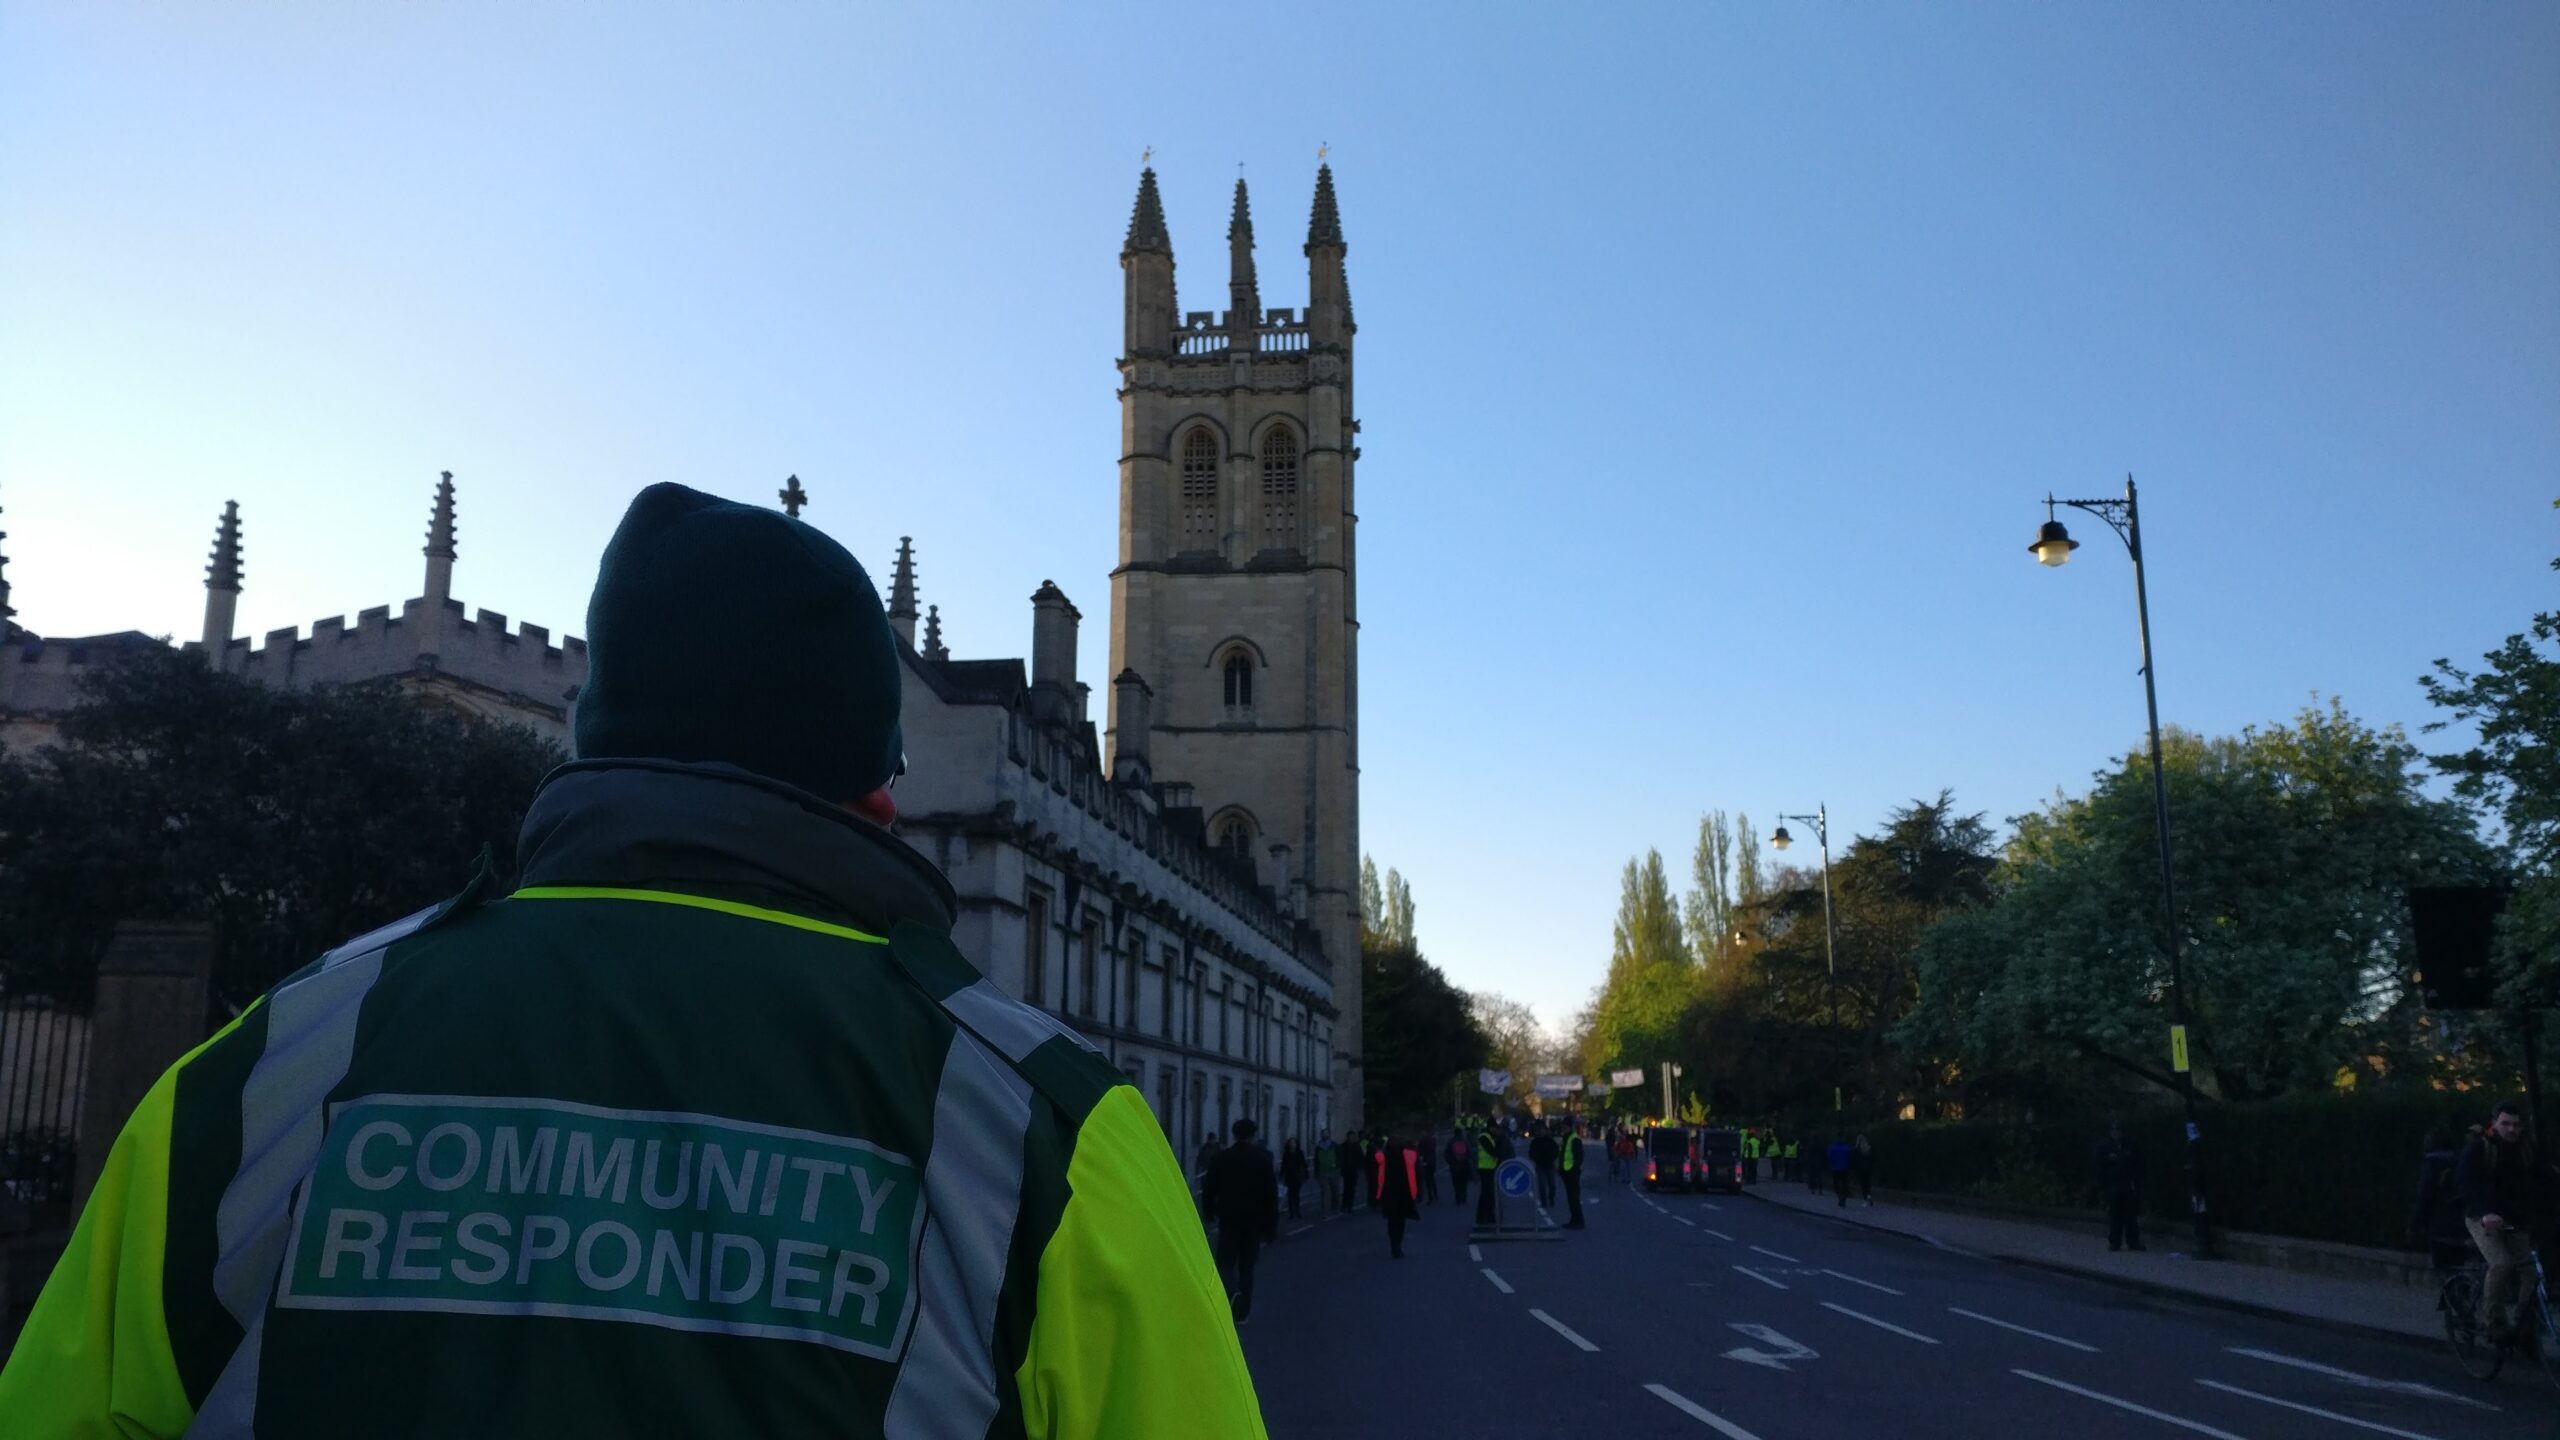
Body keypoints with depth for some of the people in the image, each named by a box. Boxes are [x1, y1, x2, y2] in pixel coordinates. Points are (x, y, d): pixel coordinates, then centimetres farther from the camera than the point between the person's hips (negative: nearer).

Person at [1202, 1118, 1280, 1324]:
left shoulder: (1222, 1158, -2)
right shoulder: (1263, 1158, -2)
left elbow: (1209, 1189, -1)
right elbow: (1271, 1193, -4)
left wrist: (1210, 1212, 14)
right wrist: (1271, 1225, 0)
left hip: (1228, 1219, -1)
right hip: (1254, 1220, 1)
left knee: (1226, 1261, 6)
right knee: (1247, 1266, 12)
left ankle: (1231, 1291, -24)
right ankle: (1242, 1312, 12)